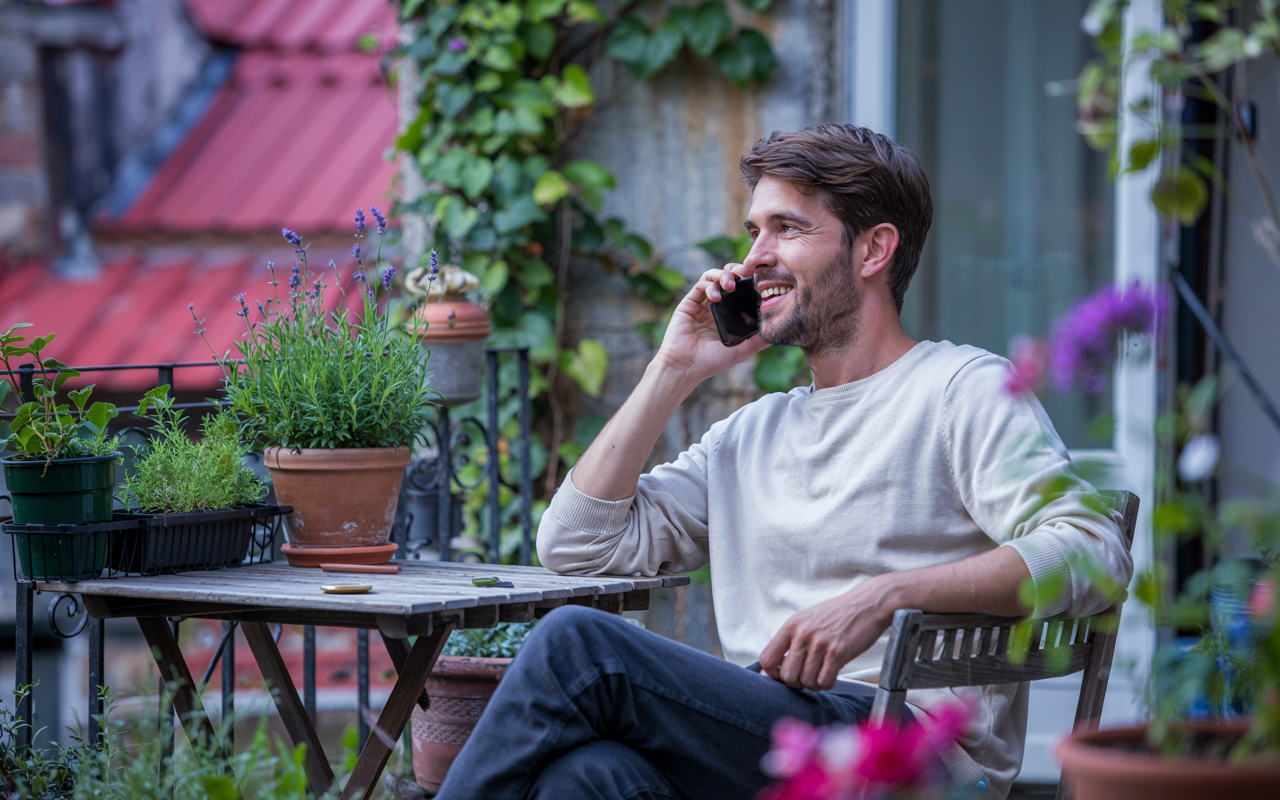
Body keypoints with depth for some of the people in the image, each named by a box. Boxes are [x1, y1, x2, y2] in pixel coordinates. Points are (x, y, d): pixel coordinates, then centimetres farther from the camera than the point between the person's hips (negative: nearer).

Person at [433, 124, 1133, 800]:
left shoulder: (963, 388, 7)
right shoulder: (753, 433, 28)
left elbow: (1092, 552, -9)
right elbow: (576, 543, 21)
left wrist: (884, 596, -20)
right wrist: (674, 372, 17)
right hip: (757, 743, 5)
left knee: (576, 642, -23)